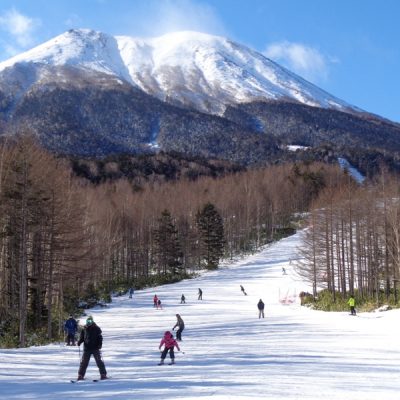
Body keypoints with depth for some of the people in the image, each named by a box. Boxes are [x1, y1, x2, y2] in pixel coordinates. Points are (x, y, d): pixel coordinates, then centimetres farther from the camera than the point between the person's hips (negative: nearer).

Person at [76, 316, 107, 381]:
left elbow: (100, 337, 0)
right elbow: (82, 337, 13)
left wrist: (100, 344, -14)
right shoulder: (84, 329, 5)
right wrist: (79, 342, -7)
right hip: (87, 348, 2)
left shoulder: (96, 328, -1)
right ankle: (80, 375, 11)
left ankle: (103, 375, 2)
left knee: (99, 361, -3)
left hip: (95, 348, -2)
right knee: (84, 362, 3)